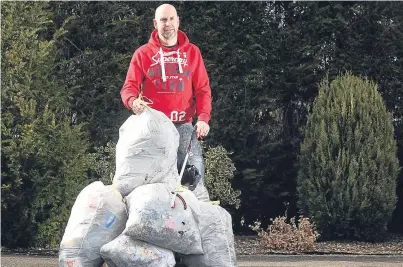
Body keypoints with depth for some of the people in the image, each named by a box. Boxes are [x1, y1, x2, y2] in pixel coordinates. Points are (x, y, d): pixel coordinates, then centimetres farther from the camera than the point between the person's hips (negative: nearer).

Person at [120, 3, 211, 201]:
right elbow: (129, 86, 3)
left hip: (183, 125, 1)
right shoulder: (143, 54, 8)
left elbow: (202, 88, 7)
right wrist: (133, 101, -21)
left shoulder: (192, 52, 11)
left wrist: (203, 118, -8)